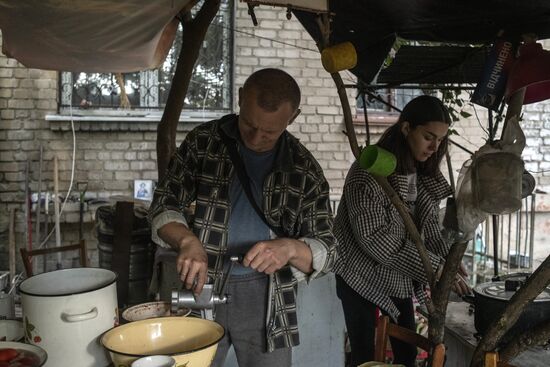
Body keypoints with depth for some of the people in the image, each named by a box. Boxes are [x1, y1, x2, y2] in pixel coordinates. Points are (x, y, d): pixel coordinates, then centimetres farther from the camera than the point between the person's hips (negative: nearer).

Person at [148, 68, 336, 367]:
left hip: (267, 298, 0)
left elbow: (326, 251, -4)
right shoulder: (204, 142, -5)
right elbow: (163, 206, -1)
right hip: (202, 288, 0)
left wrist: (290, 248, -27)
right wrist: (188, 241, -22)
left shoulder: (305, 170, -5)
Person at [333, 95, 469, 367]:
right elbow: (374, 237, -27)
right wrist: (432, 267, -26)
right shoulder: (369, 170, -22)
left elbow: (428, 224, 5)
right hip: (363, 275, -6)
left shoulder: (425, 175, 3)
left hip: (399, 277, 7)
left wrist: (448, 262, -13)